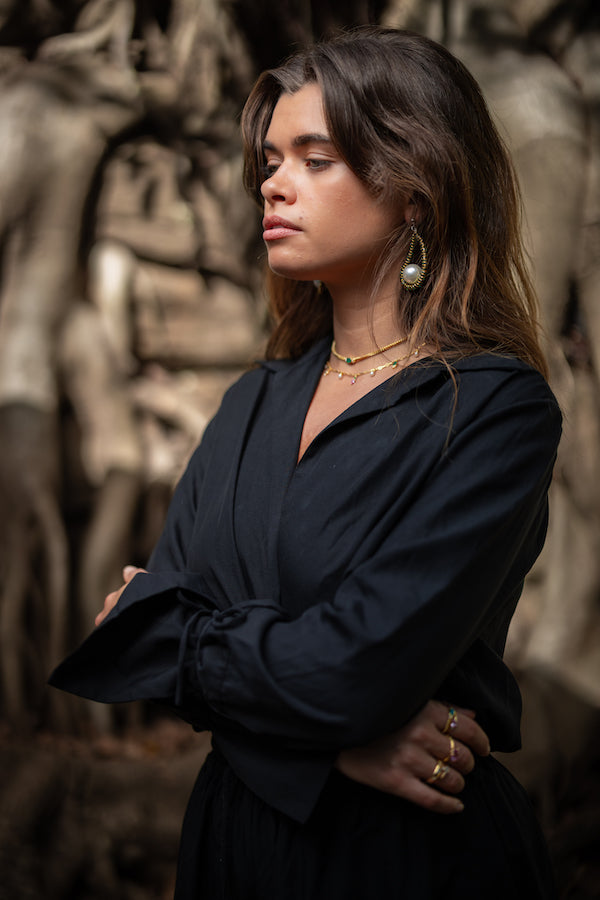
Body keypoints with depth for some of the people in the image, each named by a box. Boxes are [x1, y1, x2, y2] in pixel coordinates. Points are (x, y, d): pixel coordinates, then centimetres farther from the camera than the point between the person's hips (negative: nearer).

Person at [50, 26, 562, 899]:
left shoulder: (496, 408, -15)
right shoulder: (257, 400, 5)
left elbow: (355, 670, -24)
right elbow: (159, 604, -4)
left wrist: (157, 627, -9)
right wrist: (336, 739, -19)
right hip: (236, 827, 5)